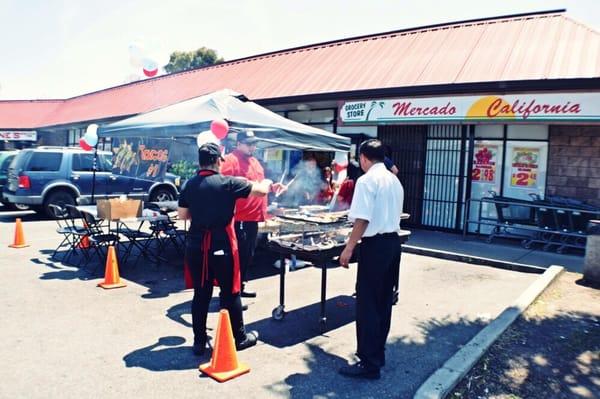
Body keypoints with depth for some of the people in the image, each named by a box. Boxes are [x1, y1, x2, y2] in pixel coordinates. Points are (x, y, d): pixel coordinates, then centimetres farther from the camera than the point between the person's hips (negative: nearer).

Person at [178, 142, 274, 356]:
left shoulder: (190, 185, 3)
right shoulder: (228, 183, -10)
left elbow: (183, 214, 9)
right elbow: (261, 191, -4)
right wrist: (266, 183, 18)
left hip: (195, 246, 5)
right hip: (221, 246, -4)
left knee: (201, 293, 13)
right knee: (230, 292, 9)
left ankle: (199, 341, 22)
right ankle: (239, 338, 23)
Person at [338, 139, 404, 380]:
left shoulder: (367, 180, -12)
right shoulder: (395, 181, 13)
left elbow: (363, 219, -19)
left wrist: (349, 247, -16)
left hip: (375, 244, -9)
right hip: (393, 241, 9)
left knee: (367, 303, -2)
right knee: (383, 301, 15)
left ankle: (369, 363, 4)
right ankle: (377, 354, 26)